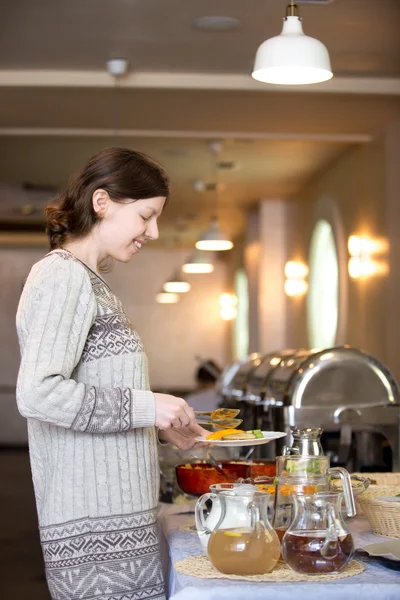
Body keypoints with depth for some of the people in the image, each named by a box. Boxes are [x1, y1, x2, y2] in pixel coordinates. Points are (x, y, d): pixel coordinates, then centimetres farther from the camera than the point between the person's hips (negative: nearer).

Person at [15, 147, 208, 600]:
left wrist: (163, 429, 11)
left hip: (113, 520, 9)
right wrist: (146, 406, -16)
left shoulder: (84, 279, 18)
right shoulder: (65, 276, -10)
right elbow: (37, 394, -21)